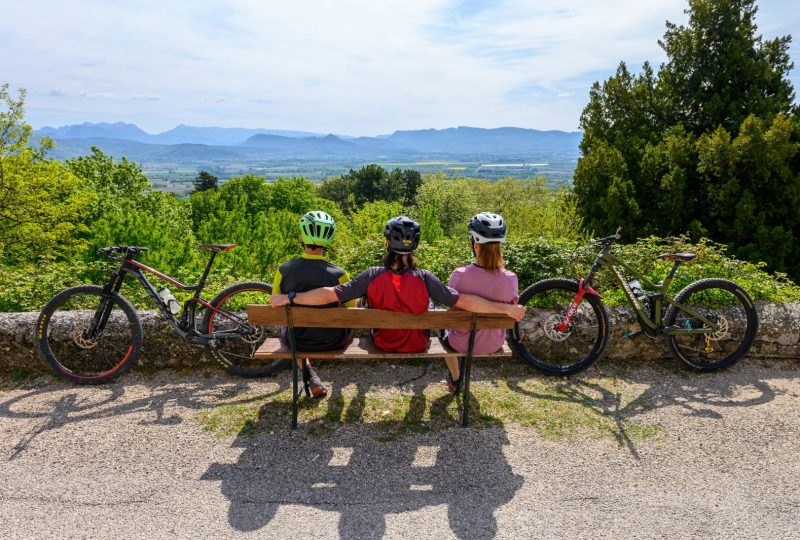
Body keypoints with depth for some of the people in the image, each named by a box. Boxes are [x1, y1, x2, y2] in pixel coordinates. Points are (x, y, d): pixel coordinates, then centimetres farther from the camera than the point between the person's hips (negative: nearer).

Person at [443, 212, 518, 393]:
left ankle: (455, 379, 45)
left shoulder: (459, 275, -26)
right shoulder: (510, 278, -20)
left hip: (462, 343, -2)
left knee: (446, 330, 34)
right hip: (494, 344, 3)